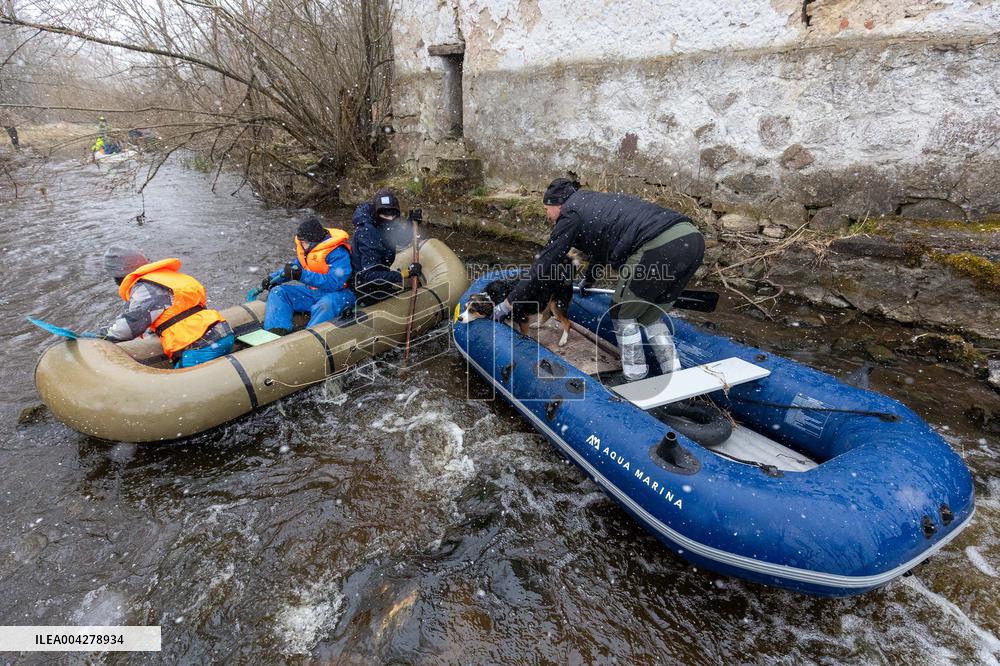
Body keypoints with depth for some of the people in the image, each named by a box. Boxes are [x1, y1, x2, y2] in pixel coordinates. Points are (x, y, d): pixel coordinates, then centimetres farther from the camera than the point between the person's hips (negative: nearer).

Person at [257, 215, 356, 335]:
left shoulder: (338, 253, -20)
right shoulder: (304, 246, 5)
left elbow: (335, 282, -29)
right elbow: (296, 266, 23)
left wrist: (303, 276, -30)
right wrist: (273, 277, 8)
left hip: (337, 293, -8)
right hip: (312, 290, 8)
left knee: (325, 305, -41)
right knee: (278, 292, -4)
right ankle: (277, 334, -23)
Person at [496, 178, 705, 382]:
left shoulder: (570, 214, 7)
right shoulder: (595, 201, 31)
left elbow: (544, 264, 8)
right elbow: (602, 247, 48)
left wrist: (508, 303, 16)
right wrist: (588, 280, 65)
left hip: (661, 248, -9)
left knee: (622, 315, 9)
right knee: (651, 317, 20)